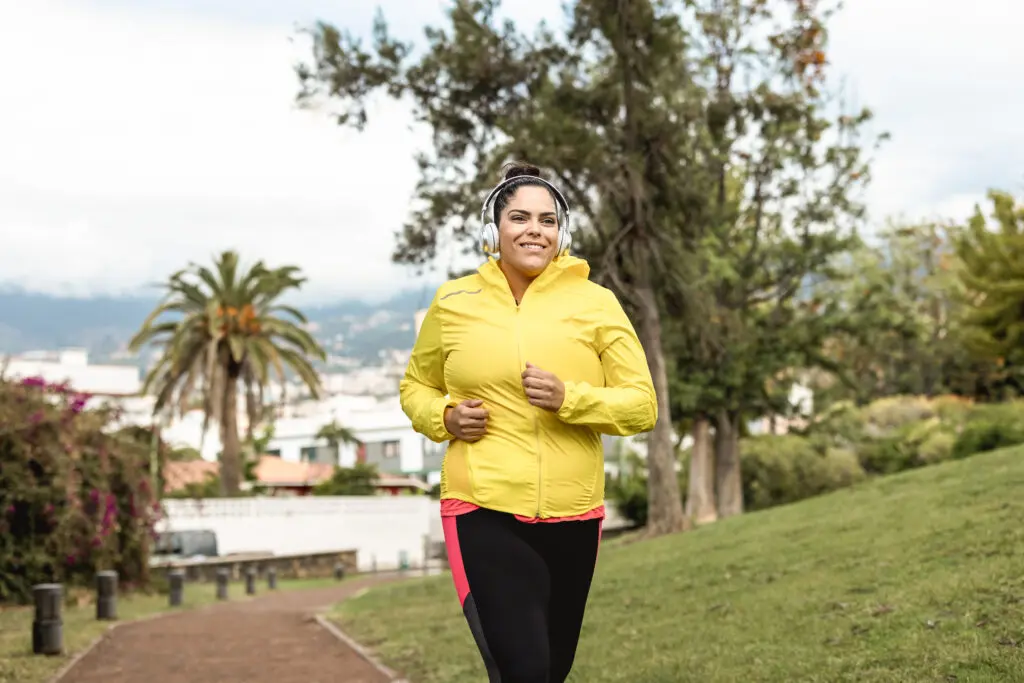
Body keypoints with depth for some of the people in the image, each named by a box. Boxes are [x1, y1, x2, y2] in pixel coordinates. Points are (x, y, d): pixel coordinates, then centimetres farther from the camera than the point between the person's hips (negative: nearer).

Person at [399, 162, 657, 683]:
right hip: (483, 513, -2)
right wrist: (444, 418, -6)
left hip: (573, 517, 2)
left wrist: (569, 399, -19)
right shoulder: (453, 303, 1)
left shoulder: (595, 303, -1)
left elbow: (643, 406, -2)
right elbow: (415, 386, 16)